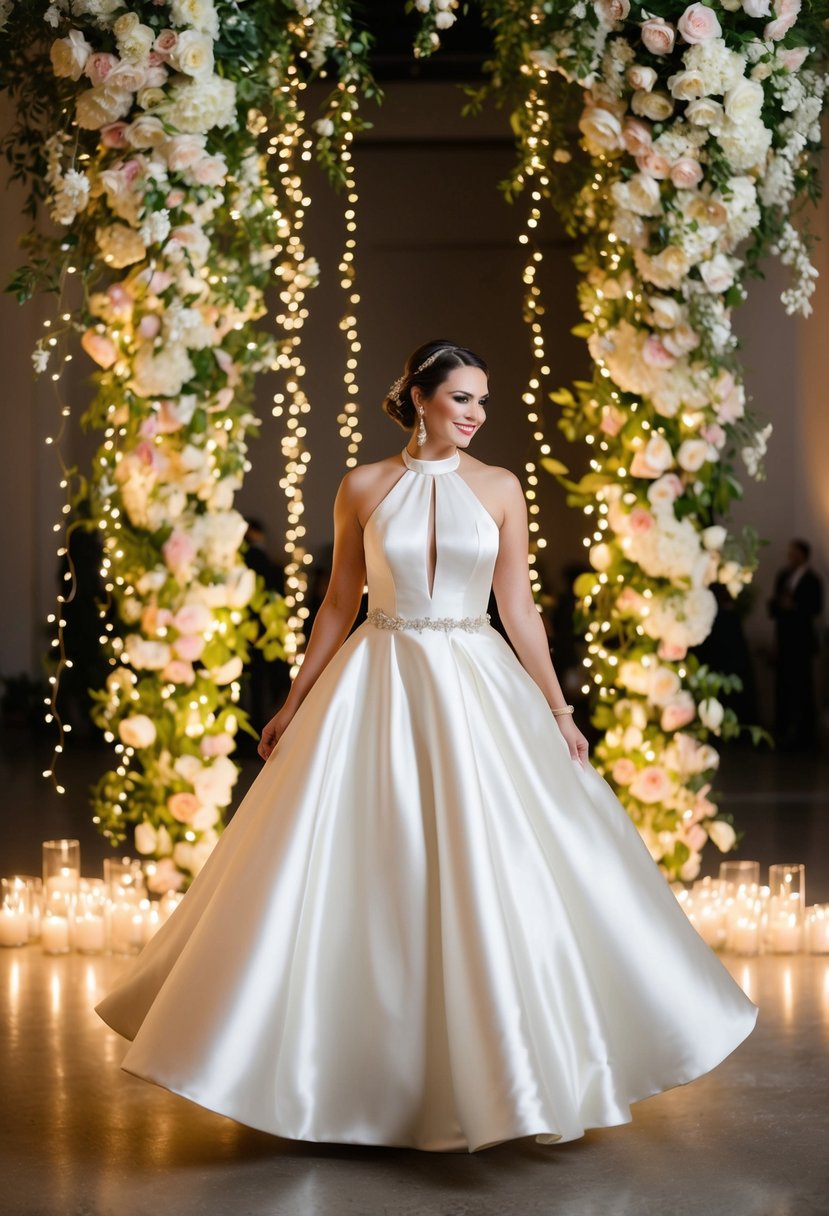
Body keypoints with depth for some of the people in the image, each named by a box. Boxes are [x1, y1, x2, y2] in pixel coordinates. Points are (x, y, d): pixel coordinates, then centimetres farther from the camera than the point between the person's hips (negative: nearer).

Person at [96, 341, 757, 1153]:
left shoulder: (499, 490, 3)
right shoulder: (362, 489, 2)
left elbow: (518, 607, 5)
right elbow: (338, 604, 7)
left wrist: (558, 712, 1)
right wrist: (292, 705, 8)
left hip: (476, 689, 1)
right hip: (377, 688, -1)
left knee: (495, 874, -1)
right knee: (367, 882, 0)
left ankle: (480, 1074, 14)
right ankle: (369, 1073, 15)